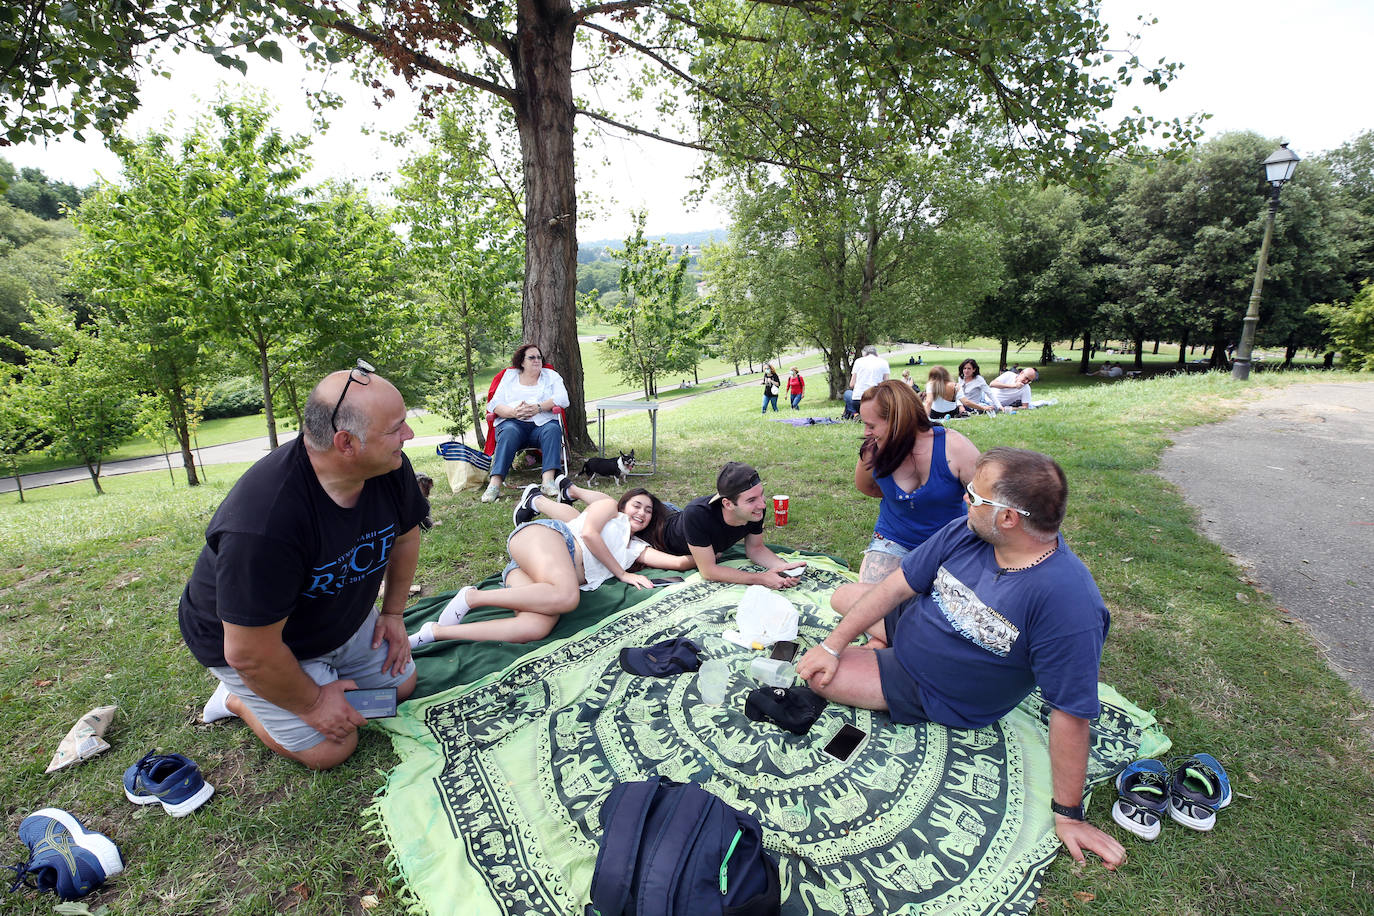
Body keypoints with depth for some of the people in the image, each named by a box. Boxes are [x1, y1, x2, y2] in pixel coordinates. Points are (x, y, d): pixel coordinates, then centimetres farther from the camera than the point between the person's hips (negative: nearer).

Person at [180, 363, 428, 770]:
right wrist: (311, 703, -15)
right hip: (249, 640, -6)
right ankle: (238, 699, 19)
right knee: (330, 749, -4)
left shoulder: (391, 469, -21)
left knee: (402, 684, 11)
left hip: (343, 621, 6)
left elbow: (405, 535, 1)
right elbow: (250, 654, -30)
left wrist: (393, 613, 4)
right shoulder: (264, 524, -41)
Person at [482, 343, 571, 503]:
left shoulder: (551, 375, 21)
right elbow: (495, 404, 9)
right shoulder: (509, 376, 21)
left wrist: (538, 408, -13)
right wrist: (514, 412, -14)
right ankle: (494, 485, -43)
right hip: (513, 422, 0)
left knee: (553, 429, -34)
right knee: (509, 432, -34)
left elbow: (562, 398, 3)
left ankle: (548, 481, -45)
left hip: (542, 422, 0)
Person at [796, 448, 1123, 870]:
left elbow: (1070, 713, -27)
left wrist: (1068, 814, -17)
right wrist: (832, 646, -10)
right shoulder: (965, 533, -19)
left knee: (818, 679, -13)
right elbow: (897, 585, -11)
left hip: (926, 690, -6)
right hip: (909, 620, 6)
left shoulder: (1068, 602, -36)